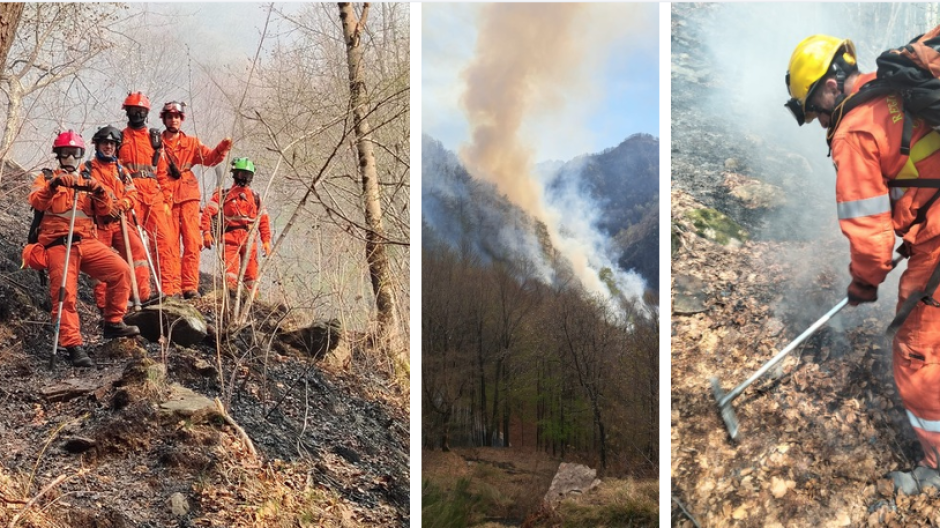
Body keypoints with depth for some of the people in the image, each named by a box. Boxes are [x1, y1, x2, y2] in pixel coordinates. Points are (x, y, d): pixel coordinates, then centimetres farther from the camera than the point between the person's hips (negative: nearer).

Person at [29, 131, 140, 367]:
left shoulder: (87, 183, 22)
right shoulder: (47, 178, 13)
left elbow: (105, 210, 8)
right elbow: (36, 201, -9)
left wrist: (100, 193, -14)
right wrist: (53, 185, -28)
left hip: (87, 242, 3)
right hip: (58, 244, -3)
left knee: (121, 271, -14)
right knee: (65, 294, -15)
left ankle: (113, 323, -2)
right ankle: (73, 345, -14)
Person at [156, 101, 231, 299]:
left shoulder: (191, 143, 15)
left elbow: (209, 158, 2)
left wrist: (222, 148, -19)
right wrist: (161, 199, -11)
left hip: (188, 197, 2)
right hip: (166, 199, -1)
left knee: (192, 243, -6)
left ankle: (190, 287, -6)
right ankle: (172, 288, 1)